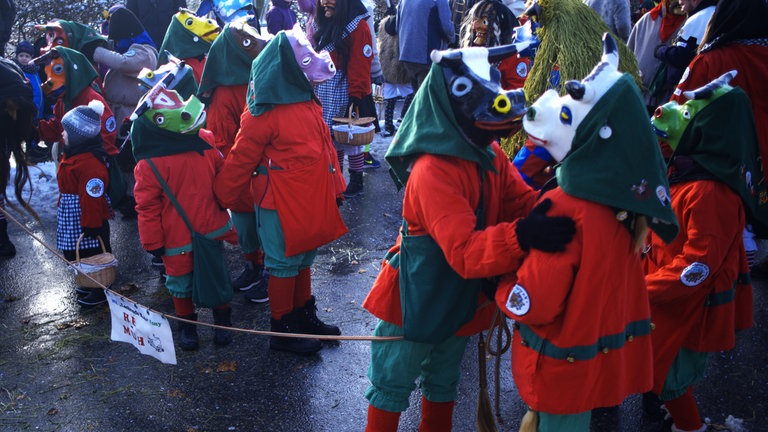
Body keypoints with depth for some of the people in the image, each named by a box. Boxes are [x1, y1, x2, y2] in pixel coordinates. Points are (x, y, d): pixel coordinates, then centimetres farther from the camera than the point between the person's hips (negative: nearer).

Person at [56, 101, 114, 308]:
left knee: (92, 251, 3)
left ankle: (100, 291, 18)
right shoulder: (72, 154, 7)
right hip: (72, 216, 11)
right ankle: (90, 284, 38)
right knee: (77, 251, 21)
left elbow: (93, 197, -26)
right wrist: (63, 209, 26)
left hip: (89, 220, -11)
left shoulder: (90, 163, -27)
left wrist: (90, 224, -23)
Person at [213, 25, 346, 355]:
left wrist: (334, 187, 15)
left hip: (310, 201, 8)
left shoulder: (307, 101, 5)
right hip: (280, 205, -8)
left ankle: (304, 316, 37)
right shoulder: (264, 114, -21)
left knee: (304, 258, 21)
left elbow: (323, 147, 14)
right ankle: (281, 330, 21)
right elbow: (240, 161, -14)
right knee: (284, 265, 6)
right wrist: (222, 199, -7)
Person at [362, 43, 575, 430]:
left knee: (444, 383, 27)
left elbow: (523, 204, -5)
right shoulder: (433, 171, -31)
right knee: (392, 387, 13)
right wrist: (521, 236, -52)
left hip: (462, 300, 8)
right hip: (415, 297, -7)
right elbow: (464, 251, -38)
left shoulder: (490, 155, -4)